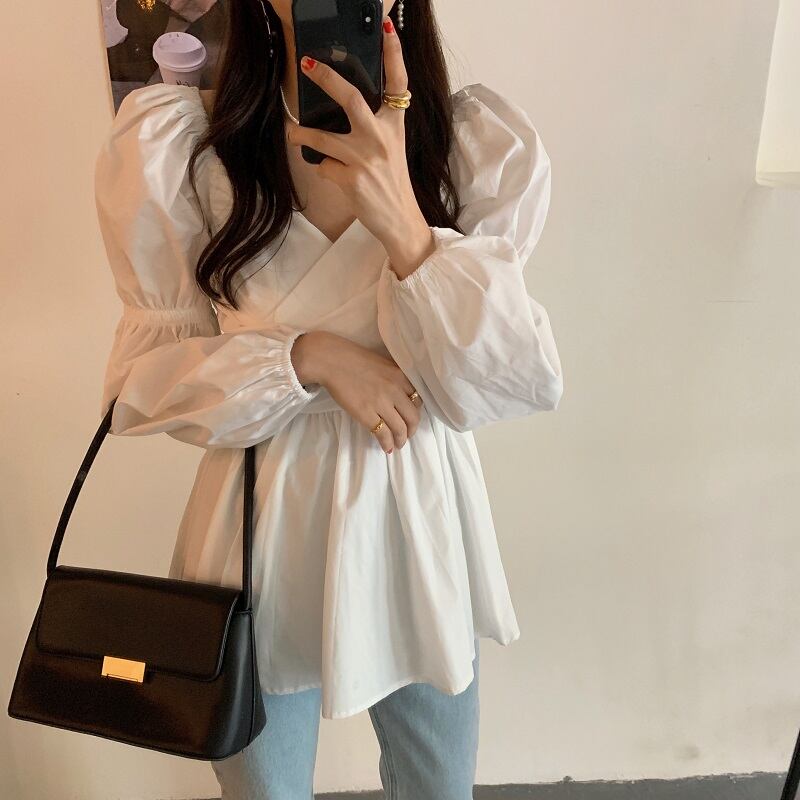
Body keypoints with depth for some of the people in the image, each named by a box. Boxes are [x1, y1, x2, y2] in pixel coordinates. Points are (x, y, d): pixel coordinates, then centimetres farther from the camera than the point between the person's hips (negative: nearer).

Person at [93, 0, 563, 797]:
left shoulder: (482, 140, -9)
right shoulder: (169, 137, -11)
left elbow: (515, 385, -13)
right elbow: (142, 378, -6)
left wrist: (403, 221, -27)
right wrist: (305, 356, -22)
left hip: (420, 525, 2)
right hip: (262, 534, -1)